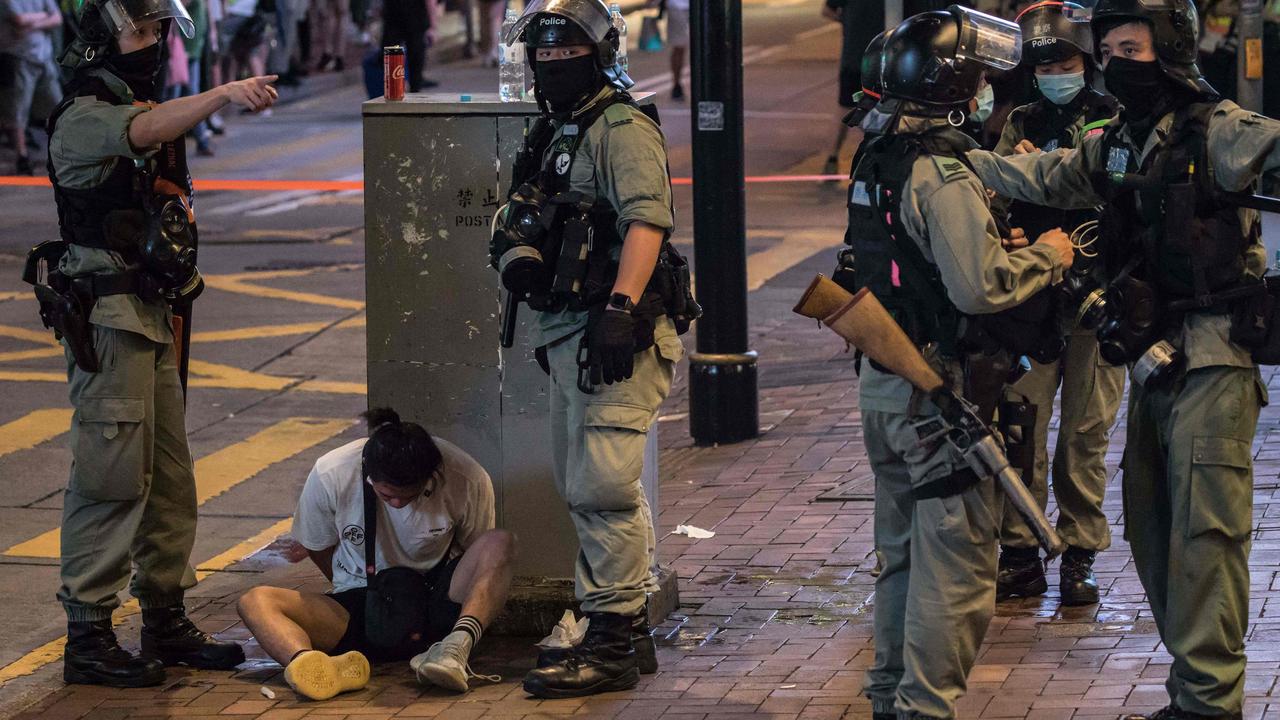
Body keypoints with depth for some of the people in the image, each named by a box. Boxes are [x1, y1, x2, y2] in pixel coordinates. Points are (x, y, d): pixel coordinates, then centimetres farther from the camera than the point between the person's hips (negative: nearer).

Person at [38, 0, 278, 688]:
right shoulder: (83, 117, -10)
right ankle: (87, 636, -6)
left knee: (169, 477, 11)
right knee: (112, 475, -10)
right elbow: (145, 133, -33)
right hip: (105, 318, -9)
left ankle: (166, 623, 20)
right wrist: (224, 93, -45)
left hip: (153, 316, 9)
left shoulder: (150, 109, 18)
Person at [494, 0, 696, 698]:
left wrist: (619, 309, -31)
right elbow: (514, 218, 24)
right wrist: (513, 251, 0)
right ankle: (625, 631, 26)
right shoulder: (549, 135, 19)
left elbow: (646, 222, -22)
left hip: (615, 333, -10)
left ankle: (612, 645, -8)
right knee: (583, 489, 16)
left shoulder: (623, 129, -10)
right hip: (565, 333, 10)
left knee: (603, 489, -12)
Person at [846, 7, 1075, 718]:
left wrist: (998, 240, 11)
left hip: (883, 385, 9)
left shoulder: (878, 158, 9)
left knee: (905, 551, 19)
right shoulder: (941, 173, -21)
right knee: (956, 561, -3)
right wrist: (1046, 256, -11)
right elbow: (981, 286, -27)